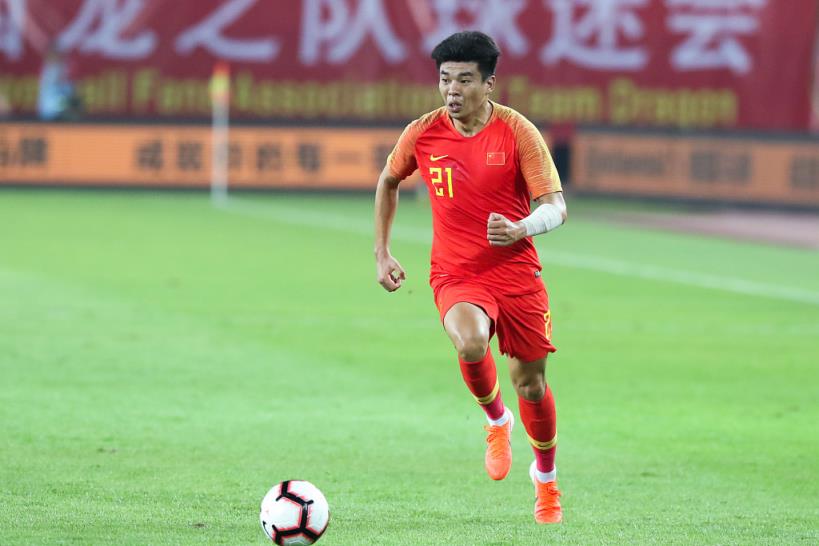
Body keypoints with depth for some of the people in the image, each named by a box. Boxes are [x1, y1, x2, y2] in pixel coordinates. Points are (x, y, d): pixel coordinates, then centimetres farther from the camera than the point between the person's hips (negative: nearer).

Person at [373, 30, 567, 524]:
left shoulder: (518, 132, -9)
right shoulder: (423, 134, -3)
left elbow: (556, 208, -11)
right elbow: (388, 182, 18)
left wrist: (520, 229, -32)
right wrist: (382, 253, 14)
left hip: (517, 272, 0)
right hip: (455, 275, 0)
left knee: (530, 382, 7)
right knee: (471, 343, -31)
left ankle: (546, 480, 35)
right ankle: (497, 422, 2)